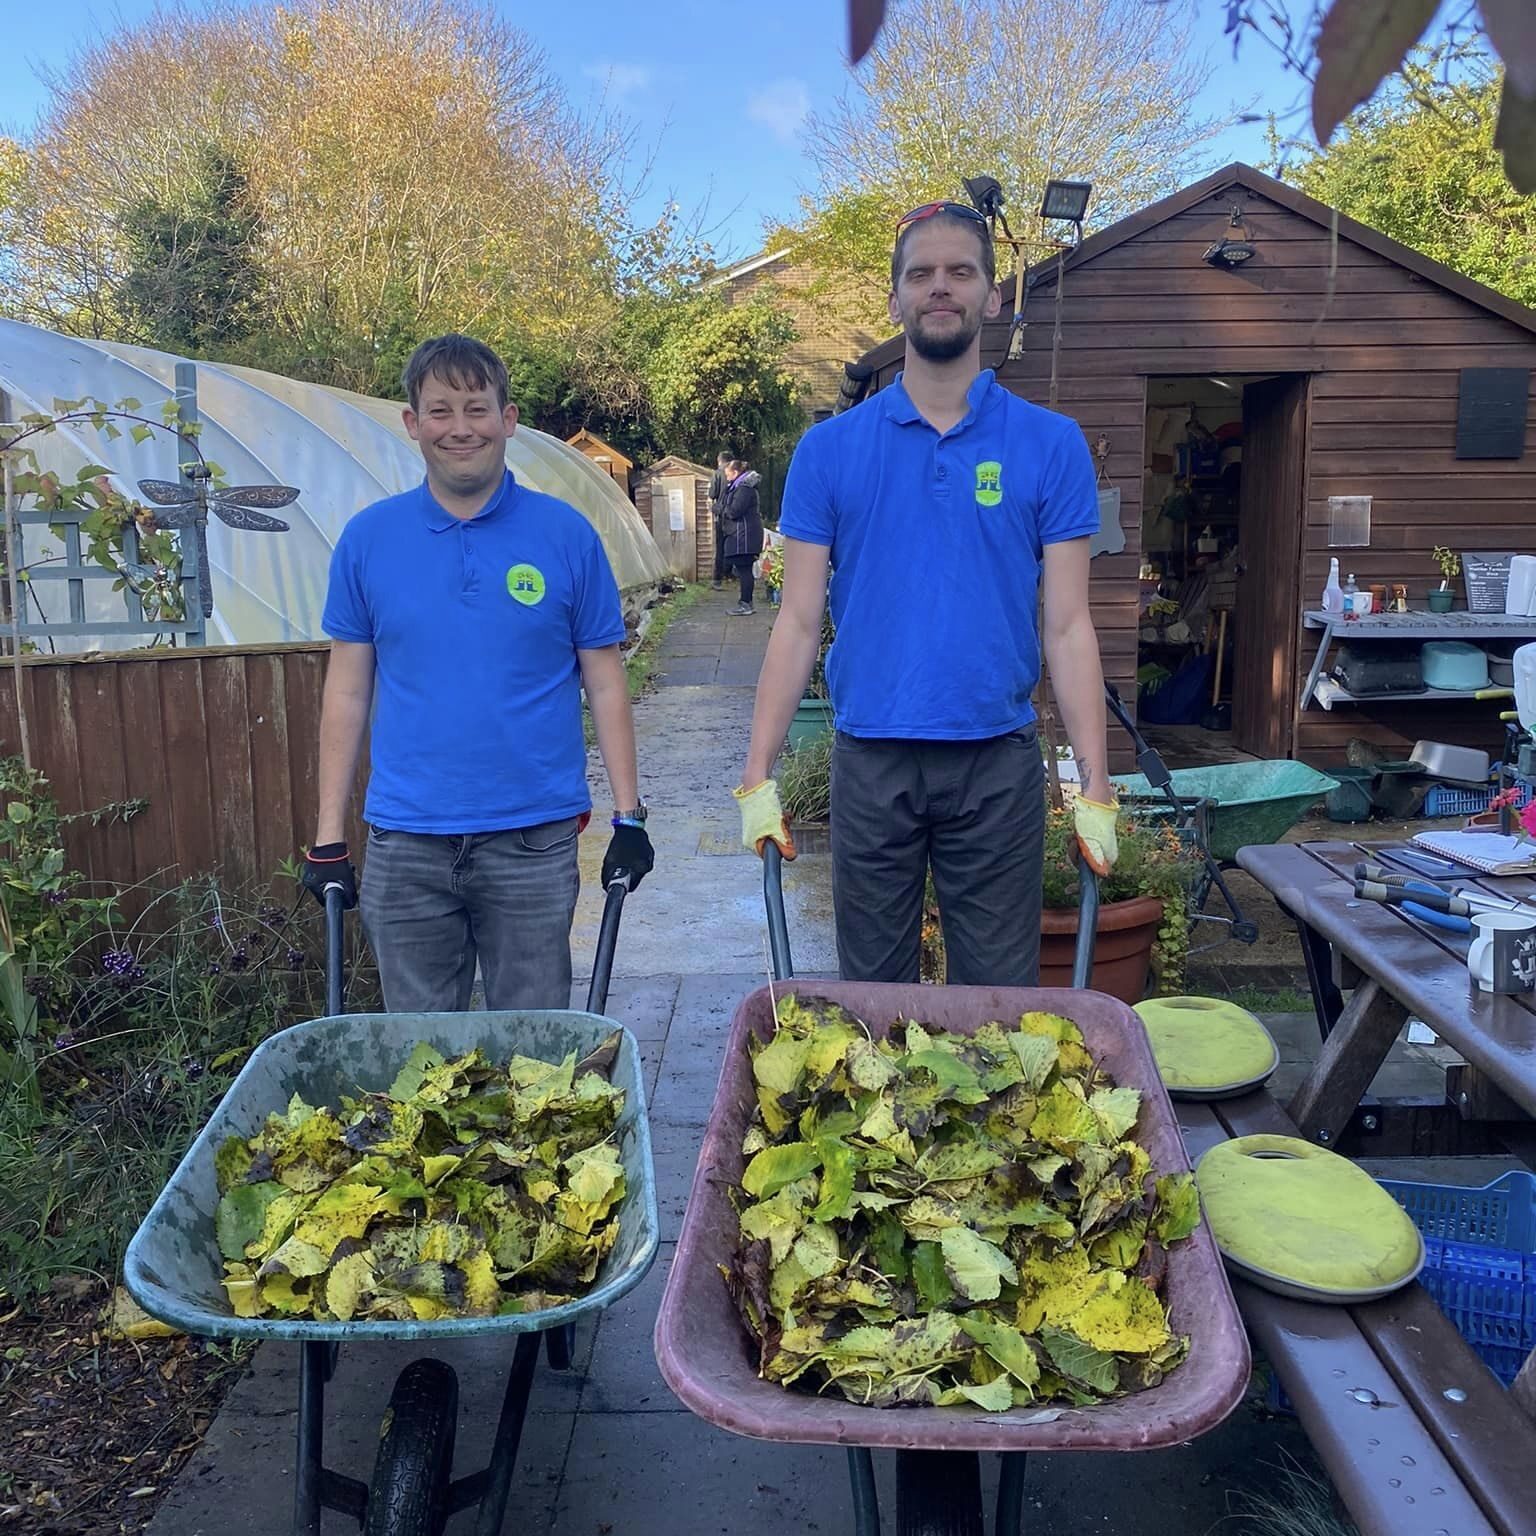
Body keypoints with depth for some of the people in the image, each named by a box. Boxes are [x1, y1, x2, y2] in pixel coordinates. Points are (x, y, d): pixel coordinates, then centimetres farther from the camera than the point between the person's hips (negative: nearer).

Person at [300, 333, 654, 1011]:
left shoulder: (566, 534, 0)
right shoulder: (368, 537, 4)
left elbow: (604, 683, 2)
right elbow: (347, 689, 6)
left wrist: (629, 815, -3)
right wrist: (328, 837, 3)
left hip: (534, 838, -1)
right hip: (404, 843, 2)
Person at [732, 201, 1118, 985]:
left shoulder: (1051, 445, 2)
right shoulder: (828, 449, 3)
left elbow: (1067, 625, 0)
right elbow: (799, 621, 1)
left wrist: (1095, 787, -6)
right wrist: (758, 776, -6)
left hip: (999, 764, 0)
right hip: (870, 764, 1)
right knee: (872, 994, 13)